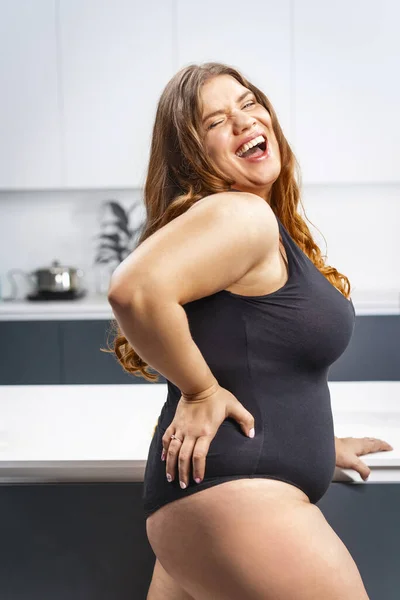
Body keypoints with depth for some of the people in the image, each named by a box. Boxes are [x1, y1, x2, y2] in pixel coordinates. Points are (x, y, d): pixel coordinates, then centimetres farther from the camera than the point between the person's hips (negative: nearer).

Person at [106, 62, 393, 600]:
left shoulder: (272, 230, 15)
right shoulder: (242, 215, -16)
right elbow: (135, 290, -32)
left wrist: (317, 443, 25)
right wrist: (201, 392, -19)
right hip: (231, 498, -10)